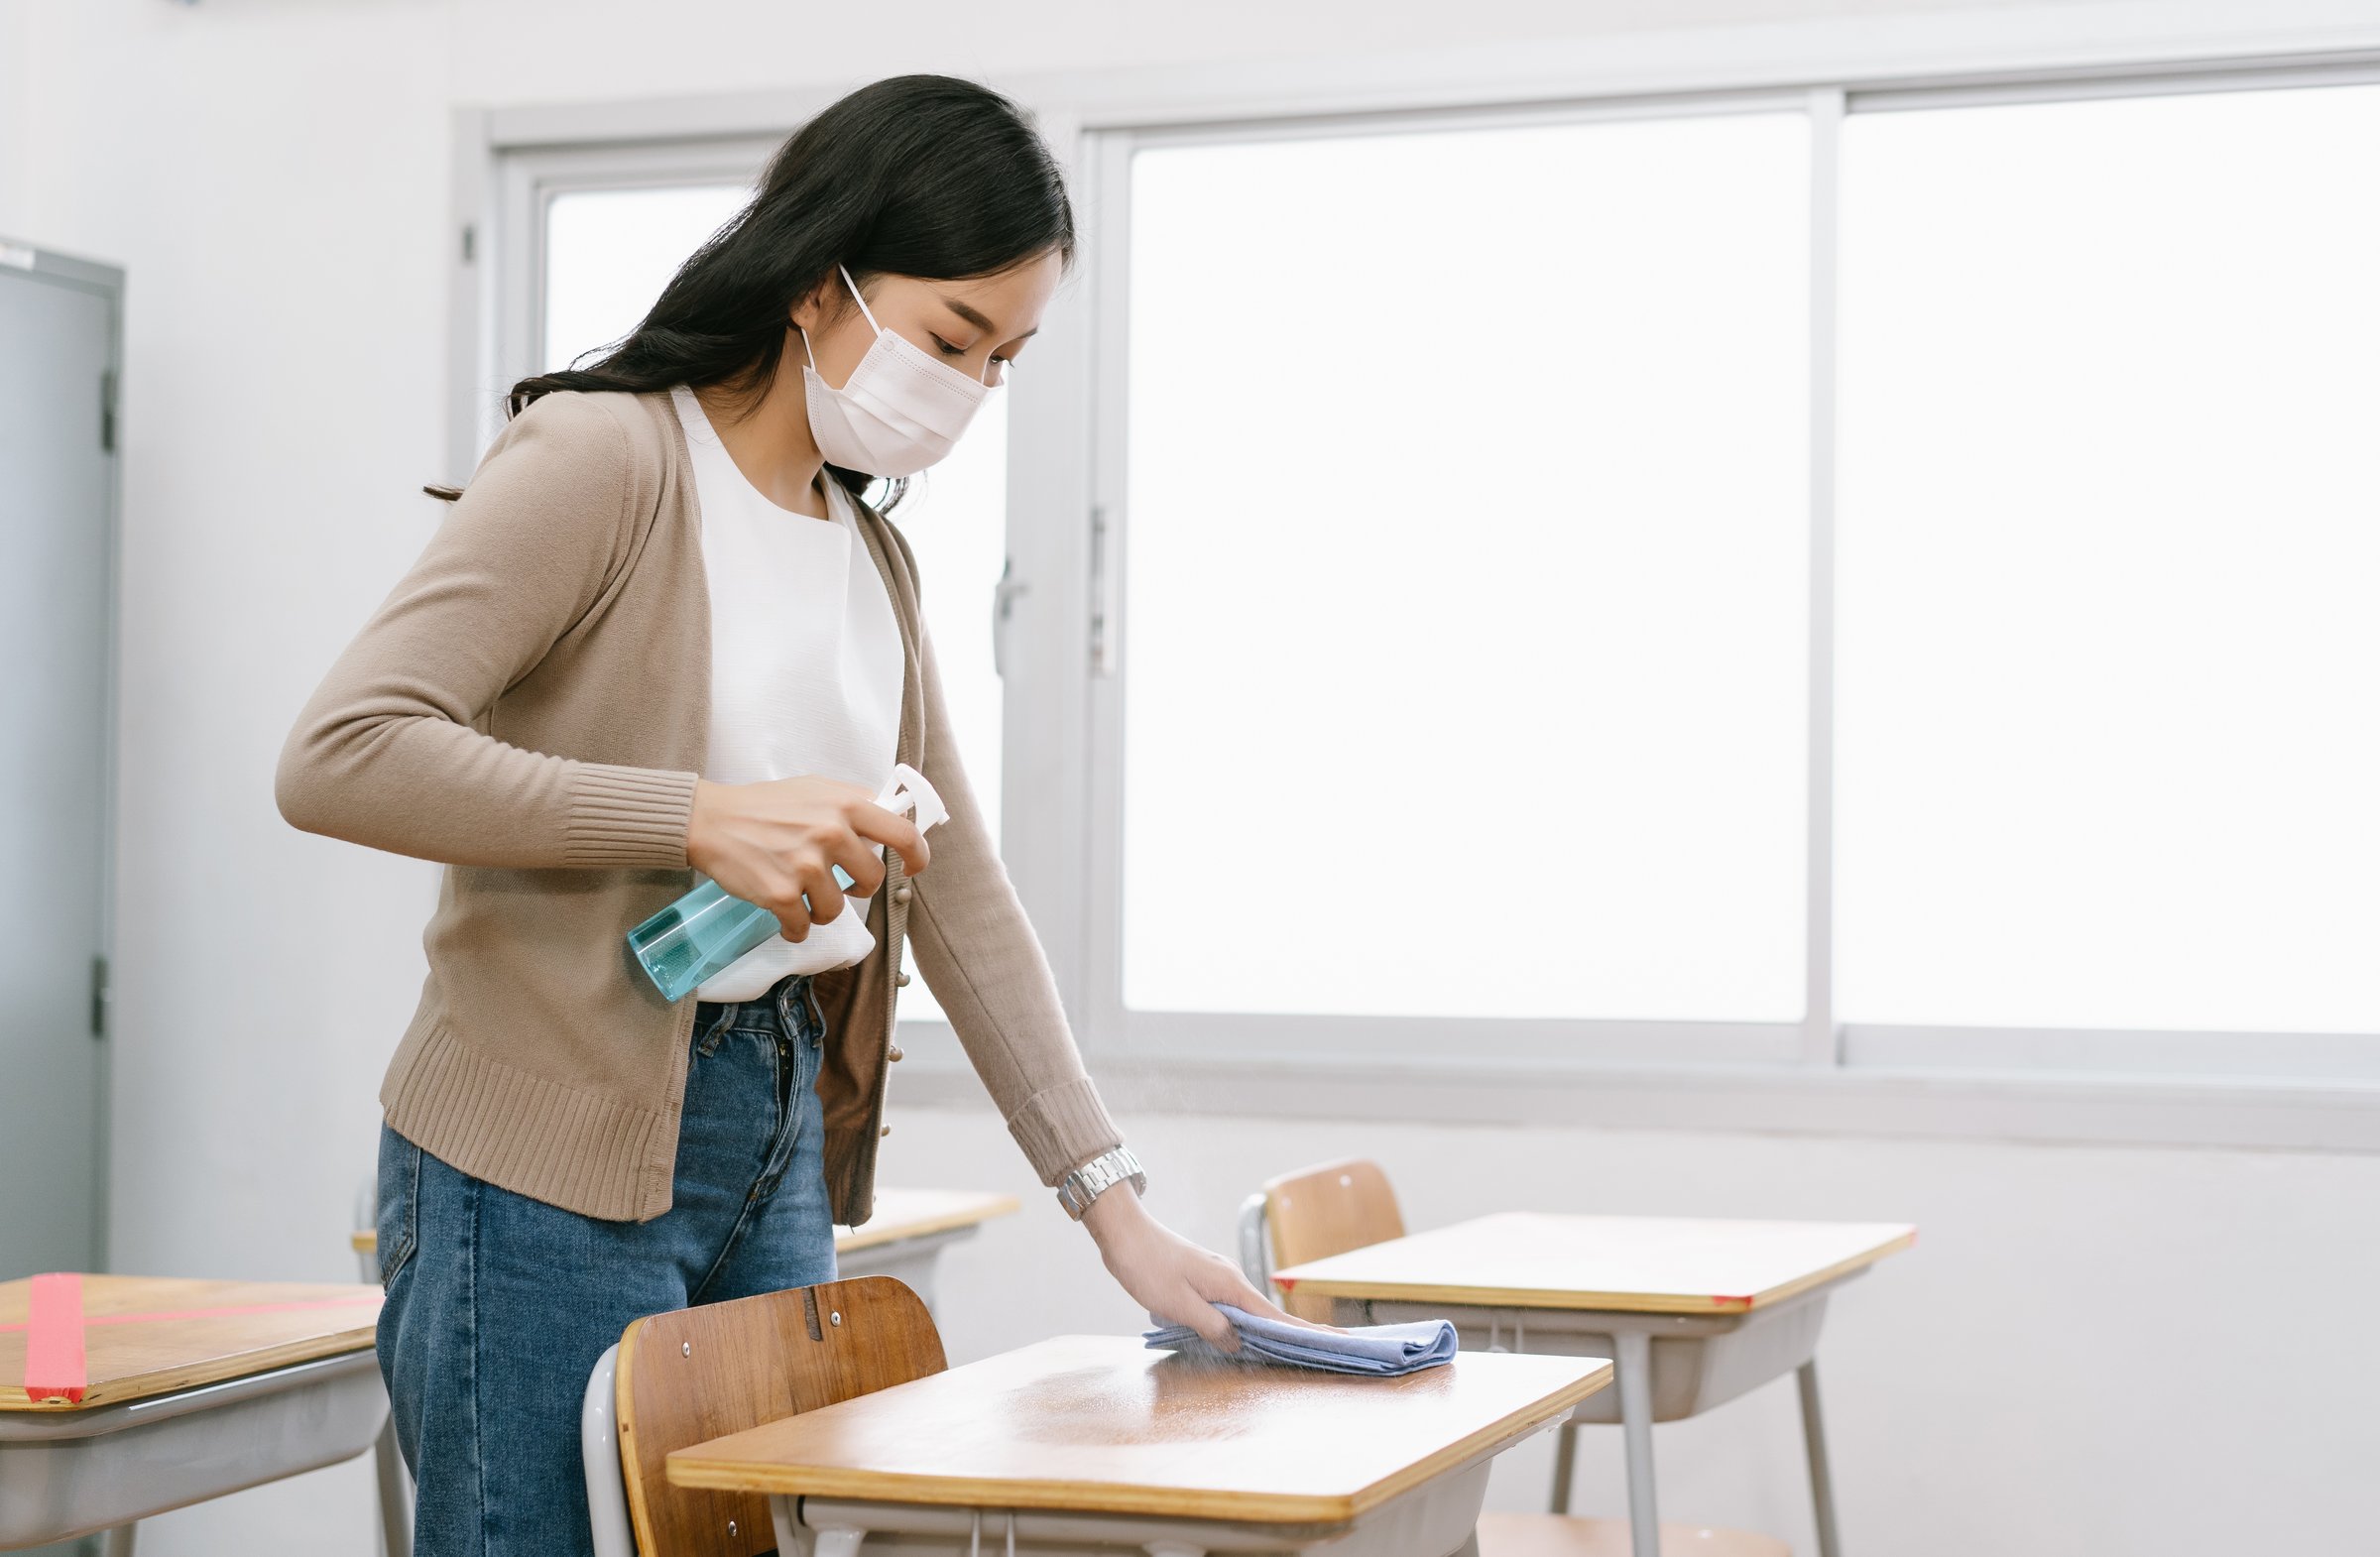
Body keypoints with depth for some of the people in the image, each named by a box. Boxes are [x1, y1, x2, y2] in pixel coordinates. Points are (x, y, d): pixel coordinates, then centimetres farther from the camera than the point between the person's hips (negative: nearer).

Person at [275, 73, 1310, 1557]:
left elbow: (960, 889, 15)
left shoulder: (872, 550, 14)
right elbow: (340, 756, -20)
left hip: (780, 1148, 8)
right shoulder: (602, 459, -10)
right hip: (551, 1165, -7)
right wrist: (706, 820, -24)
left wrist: (1114, 1203, 8)